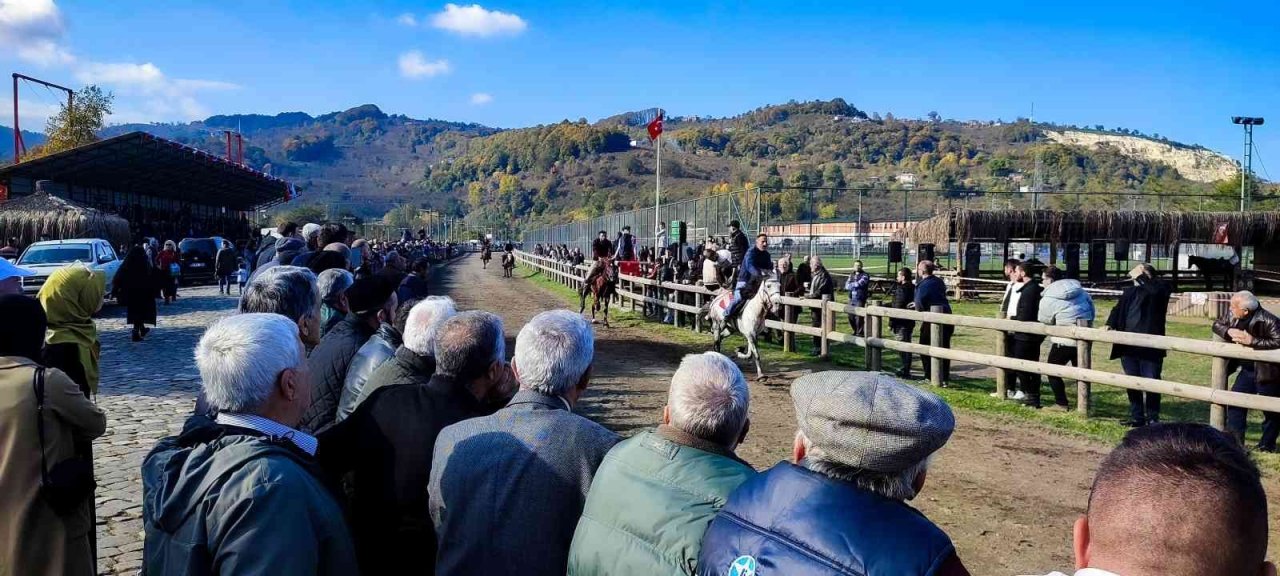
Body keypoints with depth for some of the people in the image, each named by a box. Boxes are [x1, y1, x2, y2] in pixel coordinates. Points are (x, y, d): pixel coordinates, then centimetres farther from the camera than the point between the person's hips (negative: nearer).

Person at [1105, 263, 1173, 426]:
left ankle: (1152, 419, 12)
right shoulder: (1129, 292, 15)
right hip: (1128, 346, 6)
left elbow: (1156, 290, -26)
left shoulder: (1160, 288, -3)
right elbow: (1118, 308, 13)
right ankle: (1136, 417, 22)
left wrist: (1140, 276, -14)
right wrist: (1110, 324, -3)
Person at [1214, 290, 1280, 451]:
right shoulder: (1232, 314, -7)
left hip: (1267, 371, -7)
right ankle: (1235, 442, 11)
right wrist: (1229, 331, -16)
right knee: (1235, 403, 4)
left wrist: (1253, 341, -34)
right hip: (1247, 370, 7)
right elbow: (1217, 325, 6)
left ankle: (1267, 445, 23)